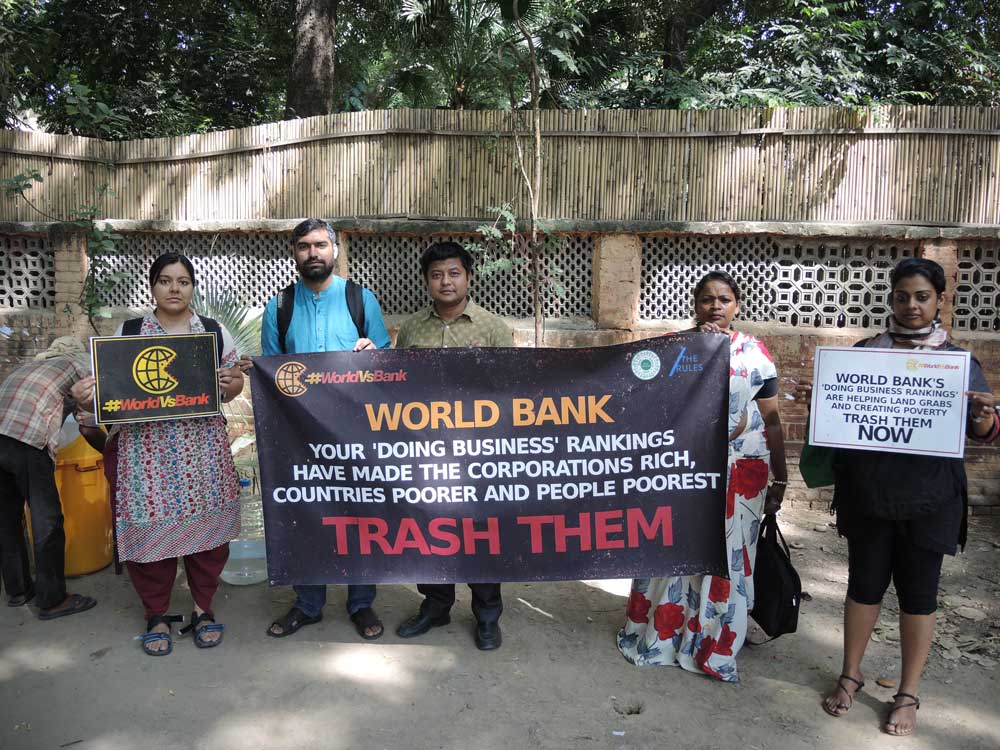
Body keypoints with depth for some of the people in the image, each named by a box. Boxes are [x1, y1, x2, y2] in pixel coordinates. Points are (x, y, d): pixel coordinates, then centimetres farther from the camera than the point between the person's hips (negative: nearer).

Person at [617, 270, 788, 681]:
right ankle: (661, 633, 28)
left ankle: (717, 646, 25)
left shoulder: (755, 353, 2)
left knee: (727, 558, 8)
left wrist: (780, 479, 2)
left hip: (740, 473, 1)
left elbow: (771, 419, 4)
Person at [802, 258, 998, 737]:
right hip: (866, 492, 1)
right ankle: (850, 675, 30)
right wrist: (813, 398, -14)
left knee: (918, 591, 9)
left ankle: (908, 694, 25)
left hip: (928, 498, -1)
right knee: (864, 583, 12)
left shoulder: (958, 360, 0)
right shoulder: (864, 352, 3)